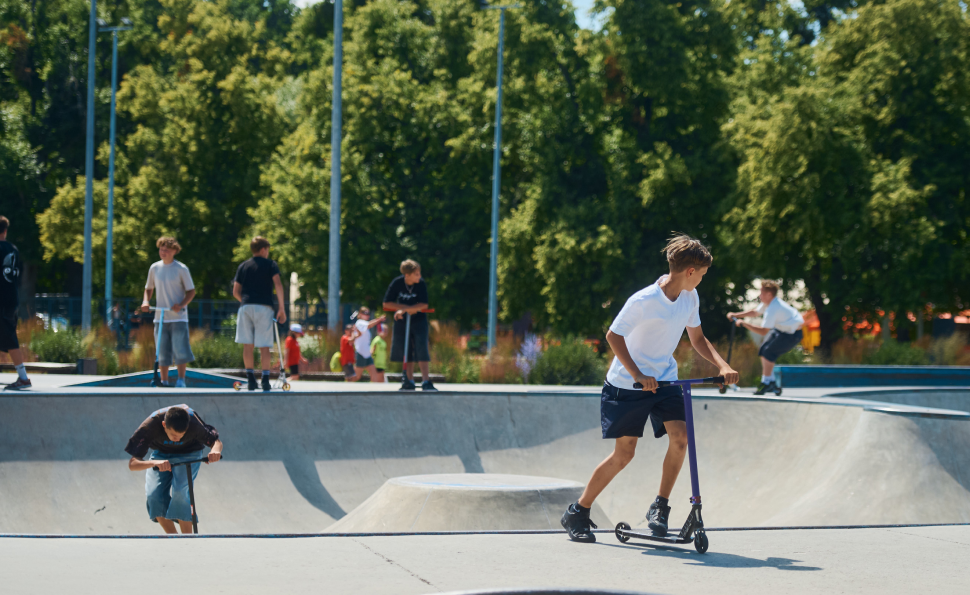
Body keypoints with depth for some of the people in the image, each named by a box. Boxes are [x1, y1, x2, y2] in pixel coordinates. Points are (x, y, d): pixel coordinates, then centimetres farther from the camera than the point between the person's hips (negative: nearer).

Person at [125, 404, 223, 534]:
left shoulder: (194, 424, -35)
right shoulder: (150, 425, -36)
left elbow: (216, 441, -17)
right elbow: (132, 464, -37)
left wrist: (215, 450, -43)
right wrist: (154, 463, -58)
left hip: (188, 454, -1)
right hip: (161, 454, 1)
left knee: (179, 491, -27)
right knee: (154, 495, -19)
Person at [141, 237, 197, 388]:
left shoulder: (181, 269, -3)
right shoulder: (154, 268, 7)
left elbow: (191, 291, -1)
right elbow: (149, 288, 19)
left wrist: (181, 304, -17)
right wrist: (146, 301, -1)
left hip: (178, 317, -3)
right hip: (160, 317, 4)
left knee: (180, 350, -9)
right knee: (162, 351, 5)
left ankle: (181, 380, 4)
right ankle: (164, 382, 13)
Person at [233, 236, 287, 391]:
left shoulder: (243, 267, 16)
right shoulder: (270, 265, 6)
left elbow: (235, 292, 12)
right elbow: (278, 284, -8)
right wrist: (281, 307, -6)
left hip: (246, 307, 2)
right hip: (264, 307, -2)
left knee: (247, 345, 6)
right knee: (264, 345, 0)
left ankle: (250, 378, 5)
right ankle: (265, 379, -8)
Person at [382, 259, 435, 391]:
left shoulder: (421, 284, -16)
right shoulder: (397, 283, -13)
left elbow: (424, 305, -18)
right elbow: (387, 303, -8)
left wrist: (404, 310, -23)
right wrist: (407, 307, -16)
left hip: (418, 319, -2)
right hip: (402, 321, 2)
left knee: (421, 349, -13)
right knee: (405, 350, 5)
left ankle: (426, 381, -15)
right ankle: (409, 381, 14)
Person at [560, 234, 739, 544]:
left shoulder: (689, 297, 0)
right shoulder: (643, 301, -22)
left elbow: (697, 338, 11)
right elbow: (614, 336, -18)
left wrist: (722, 366, -5)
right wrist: (638, 375, -27)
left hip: (665, 381, 6)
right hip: (627, 384, -6)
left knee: (680, 436, -17)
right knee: (624, 452, -5)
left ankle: (660, 507, -4)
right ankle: (577, 513, 9)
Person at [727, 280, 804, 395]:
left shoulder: (772, 309, -31)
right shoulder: (768, 302, -1)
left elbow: (763, 331, -32)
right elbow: (755, 312, 19)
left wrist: (744, 324, -27)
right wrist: (735, 315, 12)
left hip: (792, 334, -11)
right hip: (781, 329, 11)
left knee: (769, 352, -18)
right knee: (763, 351, 8)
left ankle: (766, 383, -10)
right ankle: (771, 383, 15)